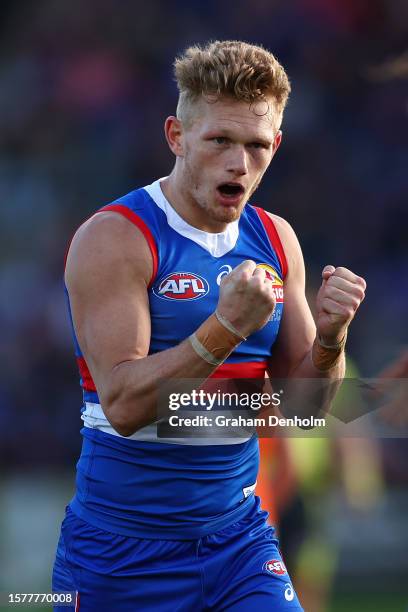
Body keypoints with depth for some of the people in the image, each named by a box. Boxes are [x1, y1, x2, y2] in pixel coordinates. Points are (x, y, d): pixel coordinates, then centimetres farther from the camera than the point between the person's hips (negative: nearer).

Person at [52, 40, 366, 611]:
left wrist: (329, 337, -12)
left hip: (238, 535, 4)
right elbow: (122, 403, -21)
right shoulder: (112, 238, -13)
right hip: (124, 549, -4)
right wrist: (228, 325, -31)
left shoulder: (276, 240, 6)